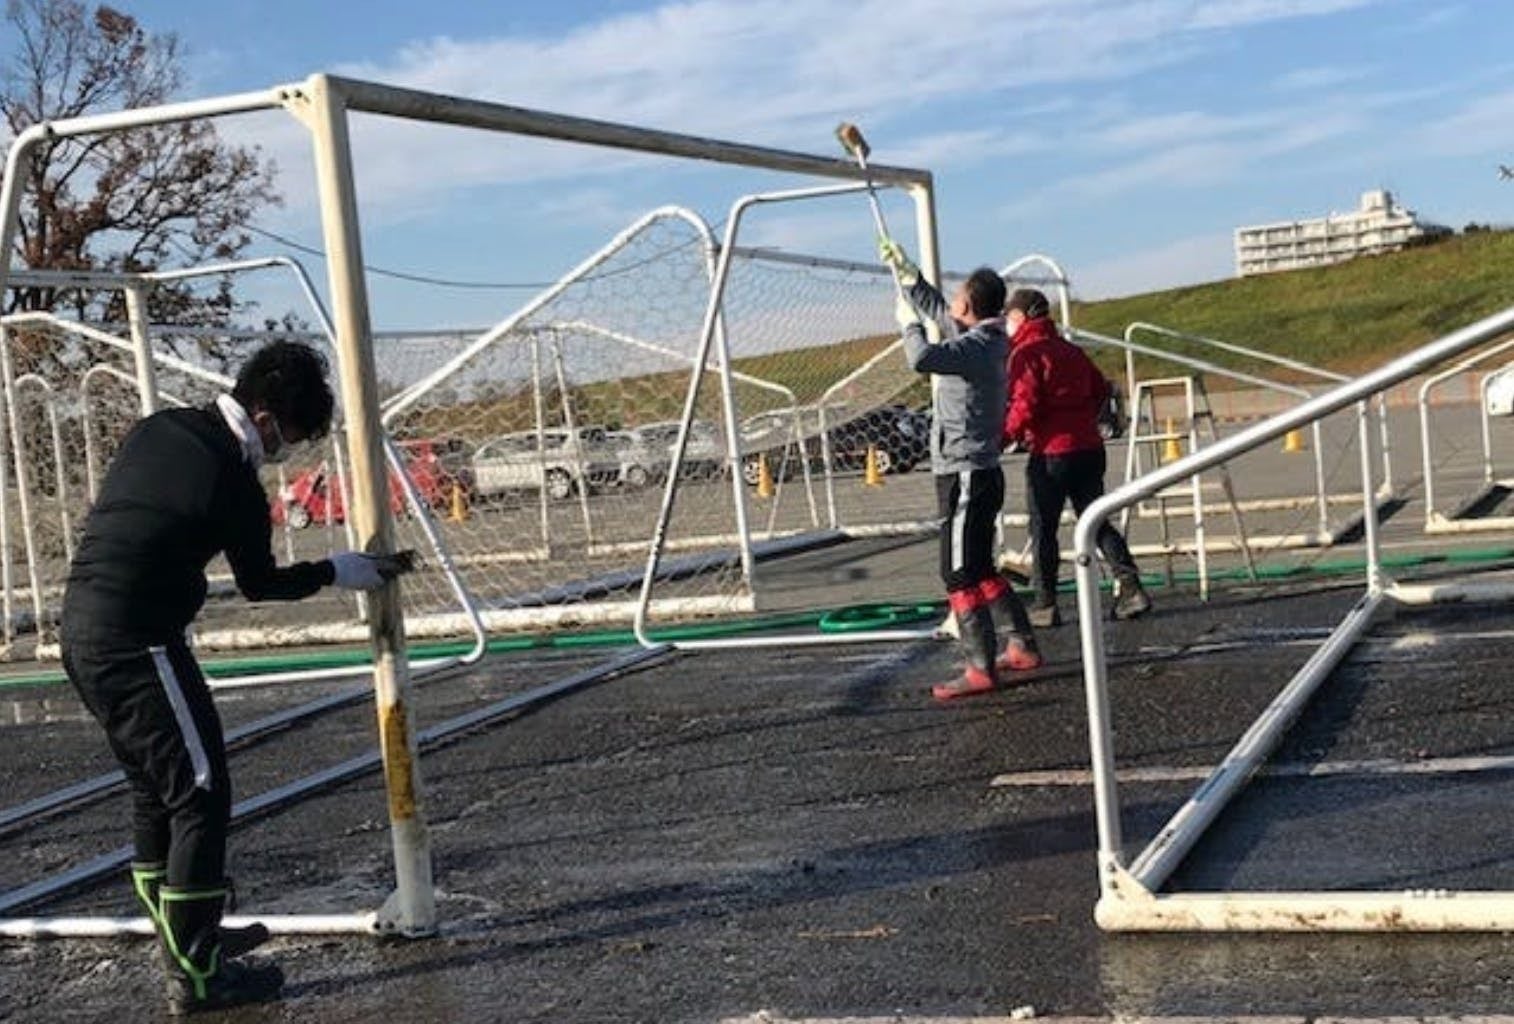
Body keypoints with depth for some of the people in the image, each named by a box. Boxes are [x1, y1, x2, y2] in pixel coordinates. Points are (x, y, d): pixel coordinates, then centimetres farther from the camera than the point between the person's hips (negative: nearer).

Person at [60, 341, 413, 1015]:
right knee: (200, 794, -1)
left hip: (81, 631, 9)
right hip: (137, 647, -9)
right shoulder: (233, 483, -13)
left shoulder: (157, 428, 8)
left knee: (154, 788, 20)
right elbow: (260, 584, 1)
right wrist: (340, 571, 14)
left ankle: (184, 938, 32)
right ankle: (195, 975, 3)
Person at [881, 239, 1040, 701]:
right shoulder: (982, 338, 11)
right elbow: (936, 309, 27)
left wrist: (908, 322, -16)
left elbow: (922, 358, -34)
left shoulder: (975, 345, -17)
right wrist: (905, 269, 29)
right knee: (980, 570, 19)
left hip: (965, 477, -10)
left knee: (960, 575, -8)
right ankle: (1022, 647, 24)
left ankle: (981, 669, -8)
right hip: (977, 474, 10)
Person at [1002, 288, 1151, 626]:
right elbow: (1101, 391, 17)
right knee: (1096, 522, 14)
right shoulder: (1071, 350, 14)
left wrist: (1005, 435, -3)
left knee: (1043, 531, 4)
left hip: (1051, 454, -7)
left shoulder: (1025, 354, -9)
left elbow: (1025, 405, -18)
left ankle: (1045, 606, 8)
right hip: (1089, 447, 7)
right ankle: (1130, 586, 4)